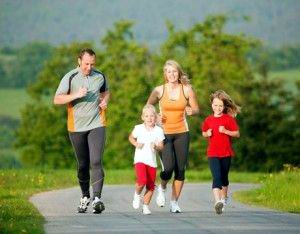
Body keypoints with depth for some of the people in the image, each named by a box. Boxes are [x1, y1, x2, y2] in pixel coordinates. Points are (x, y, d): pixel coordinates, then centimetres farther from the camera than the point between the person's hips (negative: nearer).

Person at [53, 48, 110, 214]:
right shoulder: (70, 78, -5)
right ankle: (85, 196, 27)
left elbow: (106, 91, 24)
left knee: (96, 161, -15)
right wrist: (76, 95, -22)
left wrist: (105, 101, 2)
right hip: (76, 127, 0)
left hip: (96, 125, 0)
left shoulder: (100, 76, 5)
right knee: (82, 164, 10)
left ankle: (97, 198, -24)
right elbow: (57, 100, -9)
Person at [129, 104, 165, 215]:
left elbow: (161, 146, 3)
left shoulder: (159, 130, 1)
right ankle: (137, 194, 9)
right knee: (142, 181, -22)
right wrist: (136, 144, -3)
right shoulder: (138, 128, 0)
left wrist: (156, 146, -19)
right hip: (140, 160, -2)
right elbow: (131, 137, 17)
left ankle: (146, 206, 19)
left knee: (151, 186, 3)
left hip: (152, 161, 2)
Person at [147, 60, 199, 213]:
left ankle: (174, 202, 12)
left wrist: (191, 111, -16)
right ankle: (162, 188, 18)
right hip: (164, 133, -2)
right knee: (168, 167, -15)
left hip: (182, 133, 2)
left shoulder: (187, 89, 0)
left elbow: (196, 109, 7)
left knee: (180, 169, 0)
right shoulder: (159, 90, -2)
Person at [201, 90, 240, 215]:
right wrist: (207, 134, -4)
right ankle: (217, 201, -28)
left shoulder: (229, 119, -2)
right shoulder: (208, 120, 5)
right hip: (213, 153, 0)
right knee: (216, 176, -16)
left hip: (226, 153, 0)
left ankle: (224, 198, 36)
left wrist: (225, 131, -16)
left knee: (224, 177, 14)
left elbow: (237, 134, -2)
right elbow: (204, 133, 19)